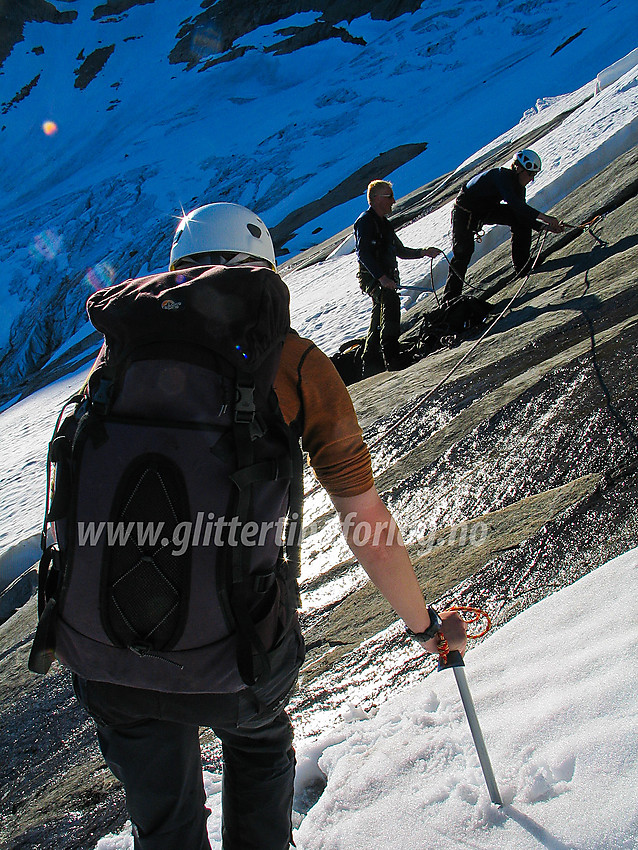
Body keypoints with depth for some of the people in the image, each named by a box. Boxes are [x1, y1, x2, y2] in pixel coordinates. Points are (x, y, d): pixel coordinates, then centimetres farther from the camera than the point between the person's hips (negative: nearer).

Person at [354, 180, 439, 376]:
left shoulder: (384, 223, 23)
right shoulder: (365, 221, -7)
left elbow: (400, 251, 27)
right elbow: (364, 253, -21)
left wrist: (423, 252, 12)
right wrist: (382, 277, -31)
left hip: (385, 278, 10)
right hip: (372, 278, -10)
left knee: (379, 322, 12)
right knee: (391, 302, -30)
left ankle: (371, 367, 20)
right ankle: (392, 360, -35)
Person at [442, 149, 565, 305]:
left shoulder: (518, 186, -2)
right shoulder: (501, 176, -28)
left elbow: (523, 214, -3)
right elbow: (514, 204, -41)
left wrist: (546, 226, -16)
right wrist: (544, 217, -45)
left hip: (486, 210, 8)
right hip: (464, 212, -8)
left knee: (522, 220, -5)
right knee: (463, 253, -19)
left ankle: (522, 265, 1)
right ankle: (450, 296, -12)